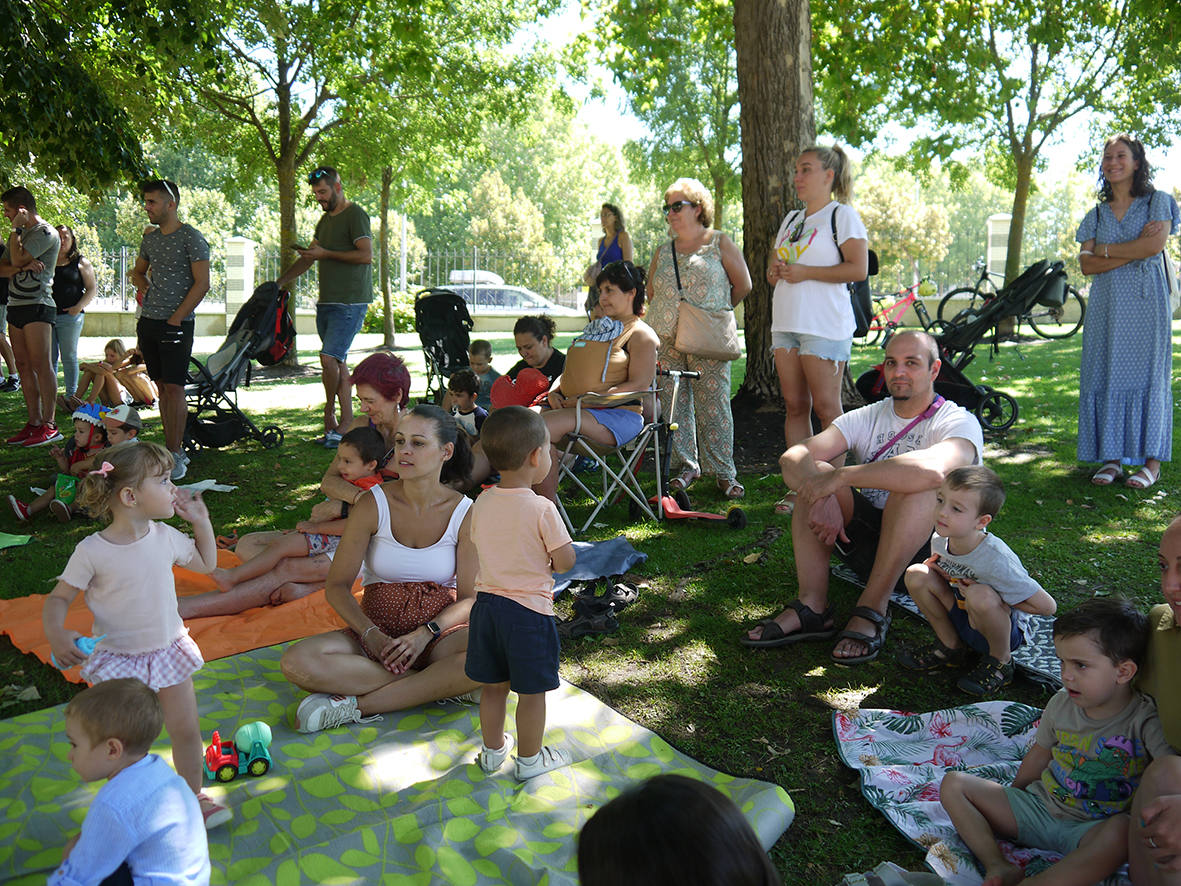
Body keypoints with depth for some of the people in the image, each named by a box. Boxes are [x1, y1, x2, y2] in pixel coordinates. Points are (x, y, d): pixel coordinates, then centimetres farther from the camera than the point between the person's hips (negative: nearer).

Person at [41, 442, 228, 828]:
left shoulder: (165, 536, -6)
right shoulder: (92, 551, -18)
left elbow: (206, 563, 11)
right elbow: (59, 597, -8)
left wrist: (200, 521, 1)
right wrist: (56, 634, -26)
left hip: (169, 650, 4)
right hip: (118, 660, -3)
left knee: (186, 730, 9)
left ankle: (193, 796, 29)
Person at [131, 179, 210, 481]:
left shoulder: (191, 237, -7)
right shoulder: (150, 238, 14)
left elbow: (202, 283, -13)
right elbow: (138, 272, 31)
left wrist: (175, 319, -14)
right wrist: (149, 294, 11)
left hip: (177, 324, -7)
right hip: (148, 321, 7)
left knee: (174, 388, -8)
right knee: (162, 387, 9)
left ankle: (175, 455, -2)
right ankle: (173, 448, 16)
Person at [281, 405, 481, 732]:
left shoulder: (465, 513, -6)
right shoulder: (373, 505, -6)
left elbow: (469, 598, -3)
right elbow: (337, 586, -2)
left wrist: (425, 634, -19)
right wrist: (370, 634, -18)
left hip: (438, 634, 0)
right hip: (376, 633, 1)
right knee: (297, 662, -27)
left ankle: (358, 704, -24)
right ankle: (441, 684, -21)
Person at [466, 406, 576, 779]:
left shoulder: (481, 503, -2)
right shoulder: (542, 509, -19)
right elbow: (566, 561, -15)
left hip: (487, 603, 6)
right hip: (529, 609, -6)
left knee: (492, 686, 20)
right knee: (531, 692, 12)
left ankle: (493, 750, 37)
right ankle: (530, 759, 27)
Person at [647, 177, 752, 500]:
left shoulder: (719, 243, 4)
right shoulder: (663, 252, 15)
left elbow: (743, 285, 8)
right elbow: (652, 290, 25)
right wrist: (673, 313, 14)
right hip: (666, 340, 4)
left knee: (713, 405, -5)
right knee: (674, 405, 4)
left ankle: (723, 472, 3)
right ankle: (686, 466, 15)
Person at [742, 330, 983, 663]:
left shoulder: (958, 421, -10)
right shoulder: (867, 418, 5)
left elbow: (932, 470, -37)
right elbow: (792, 457, -11)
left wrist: (841, 477, -34)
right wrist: (822, 497, -32)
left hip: (932, 547, -4)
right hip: (869, 542, 5)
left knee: (916, 487, -33)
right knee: (814, 472, -16)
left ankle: (871, 609, -27)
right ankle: (812, 608, -25)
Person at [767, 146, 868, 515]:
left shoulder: (842, 214, -1)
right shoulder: (792, 218, 21)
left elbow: (858, 269, -11)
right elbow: (774, 268, 25)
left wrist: (804, 272, -14)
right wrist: (774, 271, 1)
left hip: (825, 325, -7)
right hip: (786, 322, 7)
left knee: (826, 408, -8)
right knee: (794, 406, 5)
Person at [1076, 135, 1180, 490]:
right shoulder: (1097, 214, 15)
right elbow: (1086, 264, 1)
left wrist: (1106, 250, -3)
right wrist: (1134, 250, -9)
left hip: (1145, 301, -3)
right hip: (1106, 303, 3)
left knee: (1146, 374, -4)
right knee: (1106, 375, -1)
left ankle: (1151, 460, 0)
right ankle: (1112, 458, 4)